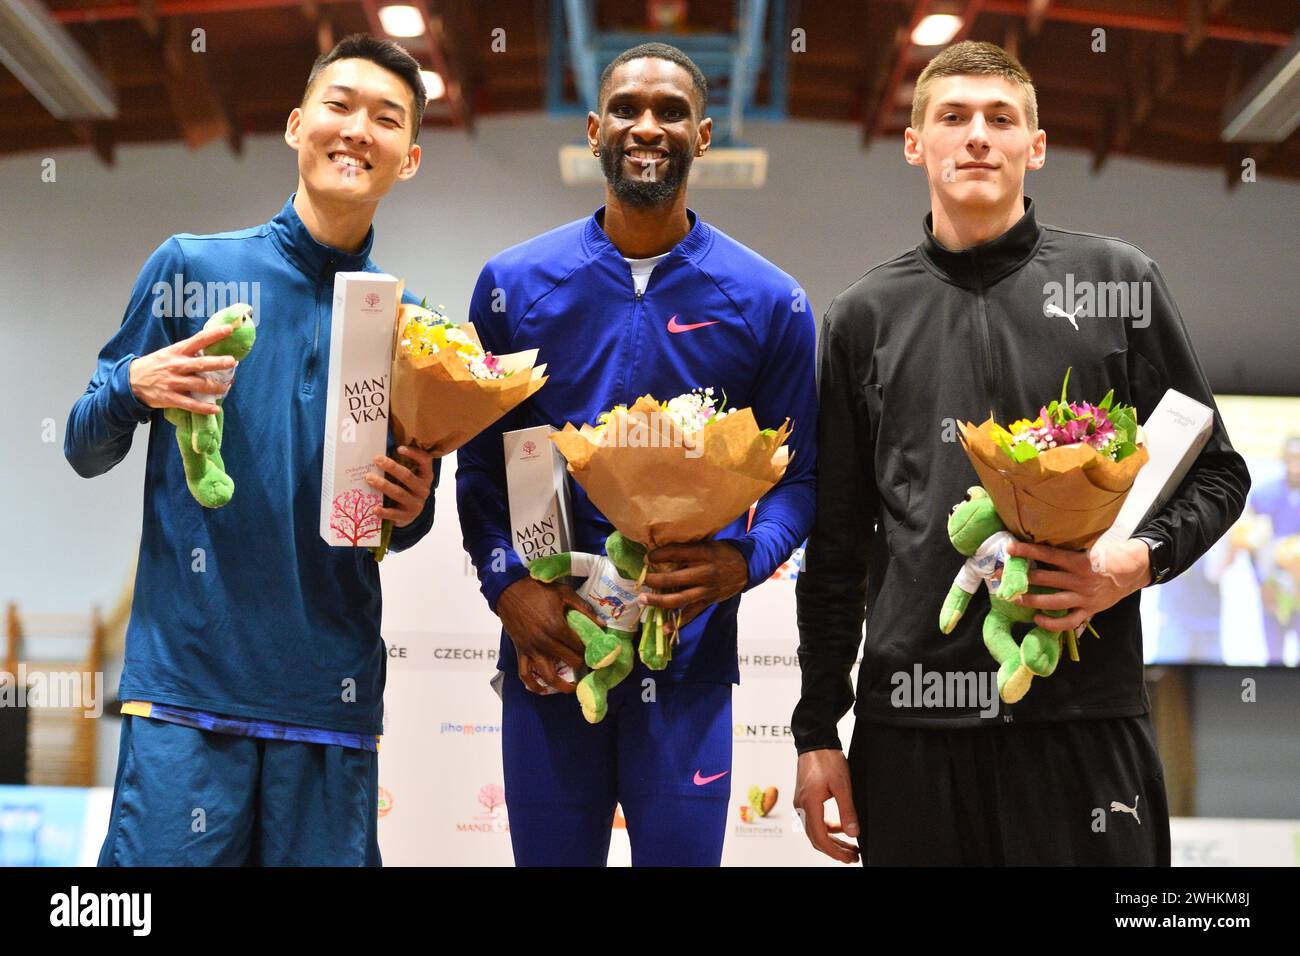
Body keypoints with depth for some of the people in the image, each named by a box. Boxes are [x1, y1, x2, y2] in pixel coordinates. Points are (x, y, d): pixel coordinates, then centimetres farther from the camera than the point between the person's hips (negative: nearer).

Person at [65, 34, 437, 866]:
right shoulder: (190, 267, 3)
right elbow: (85, 453, 8)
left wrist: (411, 508, -6)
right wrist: (132, 389, -13)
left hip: (333, 699, 2)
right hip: (185, 681, -2)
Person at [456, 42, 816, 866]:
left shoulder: (767, 301, 2)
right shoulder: (517, 284, 3)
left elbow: (800, 473, 4)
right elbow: (479, 461, 6)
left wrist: (743, 562, -15)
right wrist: (507, 584, -10)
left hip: (690, 654, 0)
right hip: (547, 651, 1)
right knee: (549, 853, 12)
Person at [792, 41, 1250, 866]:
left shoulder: (1118, 280, 6)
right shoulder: (866, 317, 11)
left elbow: (1215, 471, 9)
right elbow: (834, 544, 12)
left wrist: (1139, 562, -12)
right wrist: (817, 730, 9)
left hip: (1085, 709, -1)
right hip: (910, 720, 2)